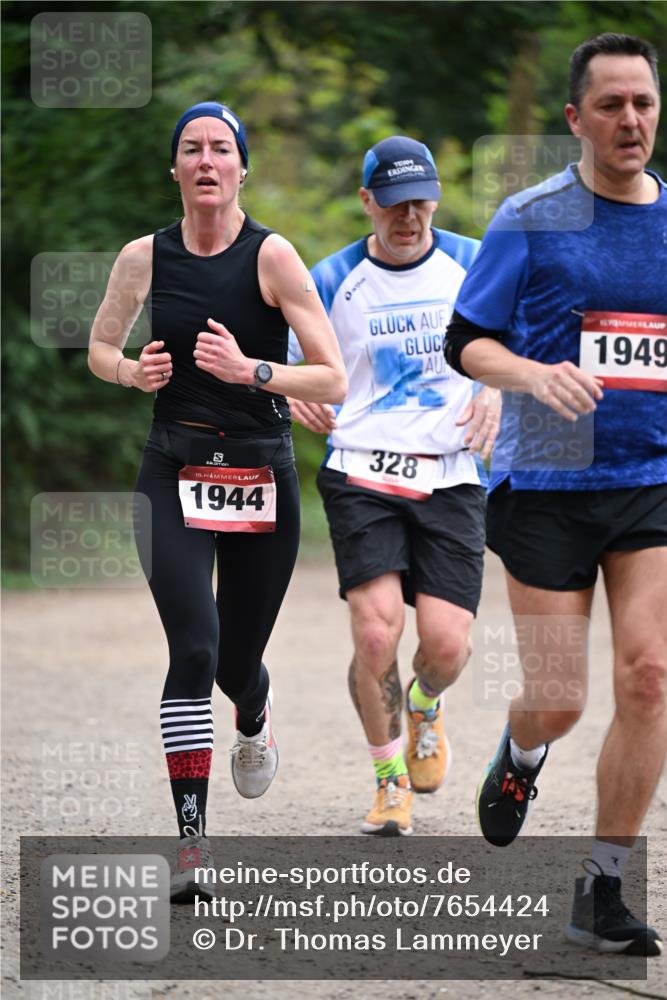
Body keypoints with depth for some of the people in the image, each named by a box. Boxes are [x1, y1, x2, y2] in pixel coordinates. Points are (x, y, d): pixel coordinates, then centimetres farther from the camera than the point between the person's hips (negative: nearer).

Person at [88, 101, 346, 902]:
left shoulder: (272, 257, -9)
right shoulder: (144, 258, -1)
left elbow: (333, 382, -10)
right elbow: (99, 349, 16)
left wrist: (251, 370, -25)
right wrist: (133, 372, -5)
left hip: (261, 475, 0)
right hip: (175, 471, 1)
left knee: (238, 662, 10)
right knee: (193, 647, -18)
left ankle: (253, 725, 49)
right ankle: (190, 835, -15)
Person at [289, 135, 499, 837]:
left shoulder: (472, 264, 5)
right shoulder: (331, 280, 2)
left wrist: (495, 393, -1)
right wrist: (293, 395, -10)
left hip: (451, 478, 1)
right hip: (362, 474, -1)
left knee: (445, 644, -9)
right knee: (376, 629, -18)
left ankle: (425, 706, 30)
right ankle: (390, 779, 5)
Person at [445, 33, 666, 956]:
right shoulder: (532, 218, -3)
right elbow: (465, 343, -3)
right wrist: (536, 373, -22)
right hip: (546, 486, -2)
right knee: (558, 701, -3)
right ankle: (521, 756, 37)